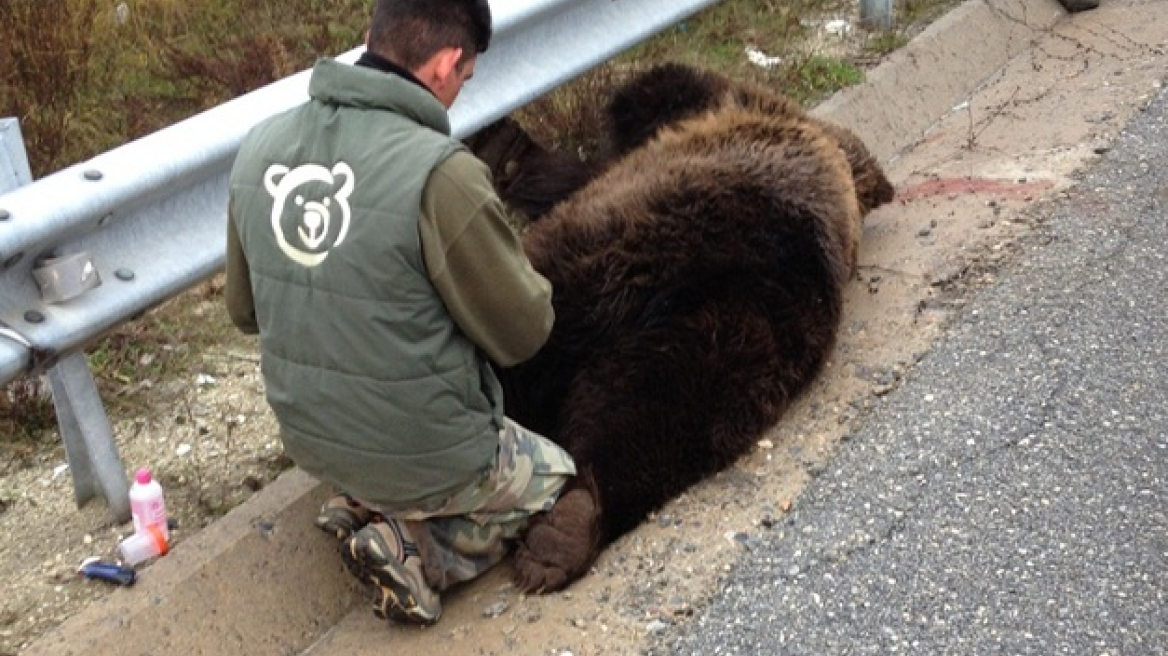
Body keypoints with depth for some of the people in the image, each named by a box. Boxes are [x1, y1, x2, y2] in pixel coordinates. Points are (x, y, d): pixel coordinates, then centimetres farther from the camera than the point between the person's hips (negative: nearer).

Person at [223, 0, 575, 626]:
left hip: (311, 441, 7)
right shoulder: (441, 174, -29)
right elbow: (523, 332, -15)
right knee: (556, 482, 23)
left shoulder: (259, 146, -7)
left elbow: (245, 309, 6)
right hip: (423, 456, -7)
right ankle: (418, 551, 1)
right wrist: (523, 277, 7)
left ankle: (366, 506, 13)